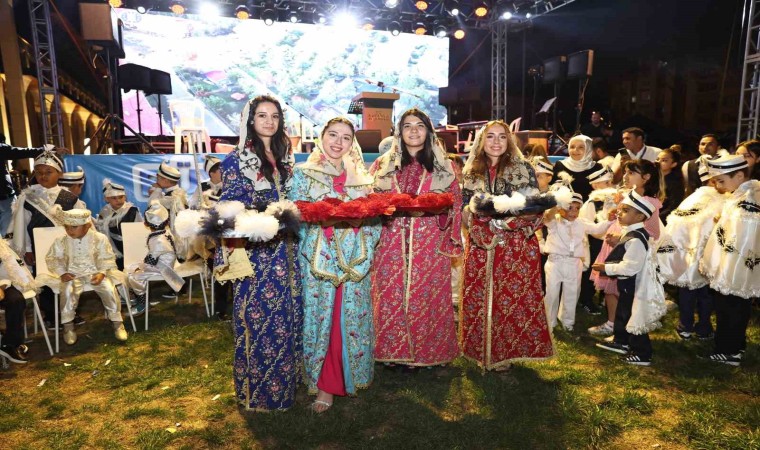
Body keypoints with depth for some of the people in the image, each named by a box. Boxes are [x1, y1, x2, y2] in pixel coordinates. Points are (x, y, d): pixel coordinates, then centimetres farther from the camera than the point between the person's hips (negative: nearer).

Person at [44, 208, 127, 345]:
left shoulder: (99, 239, -7)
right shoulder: (61, 241, -2)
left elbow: (107, 258, -2)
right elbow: (52, 258, 6)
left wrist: (102, 273, -18)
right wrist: (62, 273, -9)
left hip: (95, 273, -1)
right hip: (73, 275, 1)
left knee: (109, 289, -25)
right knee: (67, 291, -30)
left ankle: (117, 322, -5)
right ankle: (68, 326, -9)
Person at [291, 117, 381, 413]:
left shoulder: (361, 176, 11)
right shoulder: (304, 173, 4)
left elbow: (374, 217, 7)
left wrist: (365, 251, -5)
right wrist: (325, 213, -17)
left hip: (354, 262, 3)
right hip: (319, 260, -2)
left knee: (352, 317, 7)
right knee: (321, 317, 2)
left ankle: (347, 374, 25)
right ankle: (324, 381, 16)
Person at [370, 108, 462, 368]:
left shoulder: (443, 166, 10)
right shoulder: (384, 164, 11)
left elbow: (455, 203, 8)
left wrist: (437, 207, -7)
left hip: (431, 246, 0)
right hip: (392, 244, 1)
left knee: (428, 297, 3)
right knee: (391, 298, 3)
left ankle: (429, 352, 19)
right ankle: (393, 351, 18)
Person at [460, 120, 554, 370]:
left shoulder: (523, 169, 2)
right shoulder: (472, 172, 10)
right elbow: (464, 208, 11)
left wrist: (509, 217, -17)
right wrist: (477, 214, -10)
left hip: (516, 244, -2)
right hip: (480, 244, 2)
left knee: (514, 296, 1)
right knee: (480, 297, 6)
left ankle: (508, 350, 18)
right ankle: (483, 350, 21)